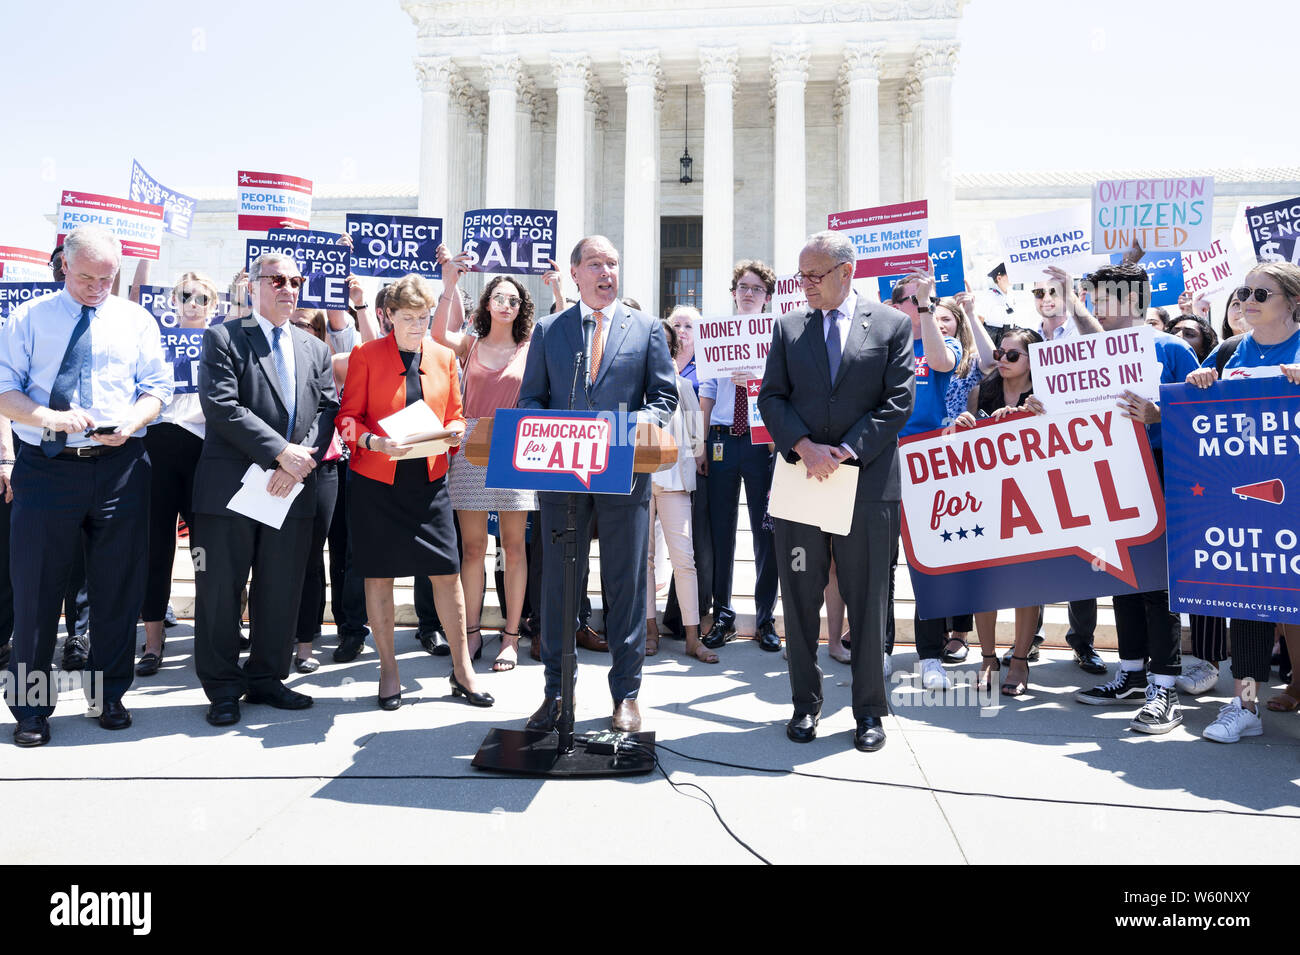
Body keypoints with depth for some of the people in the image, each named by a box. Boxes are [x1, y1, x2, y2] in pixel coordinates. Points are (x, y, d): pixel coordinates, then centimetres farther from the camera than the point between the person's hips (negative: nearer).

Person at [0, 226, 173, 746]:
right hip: (45, 467, -1)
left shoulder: (136, 320, 10)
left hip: (120, 465, 1)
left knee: (118, 586, 7)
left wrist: (131, 421, -14)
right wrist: (49, 417, -19)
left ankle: (109, 694, 24)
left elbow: (157, 389, 6)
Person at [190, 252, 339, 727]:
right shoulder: (224, 338, 0)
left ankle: (267, 679, 25)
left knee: (281, 591, 10)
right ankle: (223, 689, 16)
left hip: (293, 489, 4)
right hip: (230, 487, -4)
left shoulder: (315, 349, 16)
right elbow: (221, 405, -12)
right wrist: (281, 451, -17)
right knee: (220, 591, 3)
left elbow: (327, 411, 7)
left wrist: (301, 463, -10)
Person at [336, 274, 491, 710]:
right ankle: (388, 670, 19)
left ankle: (462, 669, 13)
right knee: (378, 575, 4)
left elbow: (455, 415, 15)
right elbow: (347, 418, -1)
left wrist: (454, 431, -8)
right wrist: (375, 441, -20)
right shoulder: (365, 355, 0)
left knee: (448, 572, 0)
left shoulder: (444, 357, 10)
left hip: (429, 480, 2)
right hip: (375, 481, -2)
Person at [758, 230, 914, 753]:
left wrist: (845, 451, -13)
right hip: (799, 479, 2)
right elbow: (771, 397, 5)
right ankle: (805, 704, 23)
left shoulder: (892, 324, 4)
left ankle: (869, 710, 20)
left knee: (868, 602, 5)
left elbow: (899, 402, -3)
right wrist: (804, 447, -12)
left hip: (867, 482, -2)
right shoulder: (788, 326, 10)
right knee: (800, 601, 8)